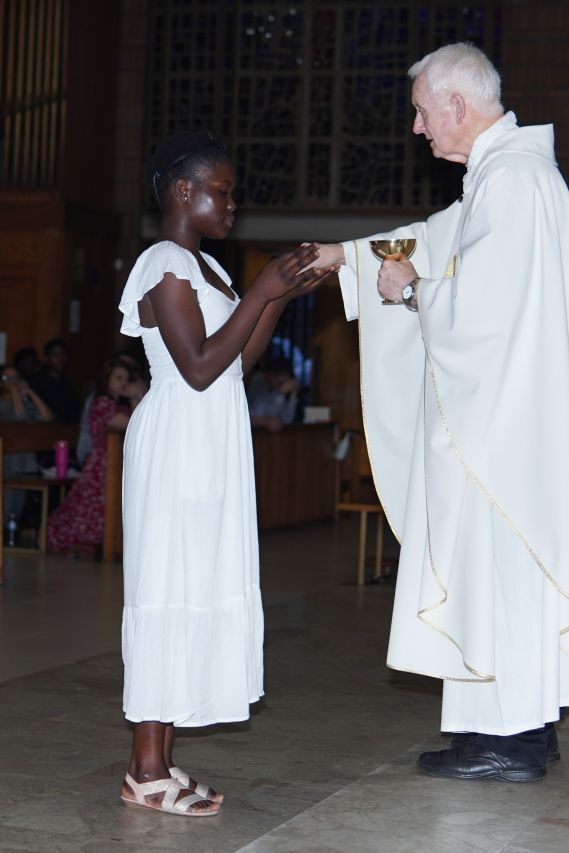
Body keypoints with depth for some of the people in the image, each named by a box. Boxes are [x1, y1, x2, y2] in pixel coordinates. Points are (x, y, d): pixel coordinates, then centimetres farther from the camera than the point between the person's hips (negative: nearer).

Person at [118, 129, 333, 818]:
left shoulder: (203, 267, 18)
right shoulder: (165, 266, -11)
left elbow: (239, 360, 17)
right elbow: (200, 367, -18)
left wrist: (281, 296, 8)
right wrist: (260, 292, -15)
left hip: (211, 446, 10)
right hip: (177, 444, -10)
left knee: (199, 591, 7)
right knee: (169, 589, -8)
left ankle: (157, 764, 11)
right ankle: (147, 773, -3)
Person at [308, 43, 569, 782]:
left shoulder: (509, 180, -18)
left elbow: (474, 306, -23)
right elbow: (440, 241, 27)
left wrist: (412, 289, -5)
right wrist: (345, 255, 28)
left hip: (503, 410, -10)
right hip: (508, 408, 10)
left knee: (495, 557, -4)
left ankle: (509, 738, 3)